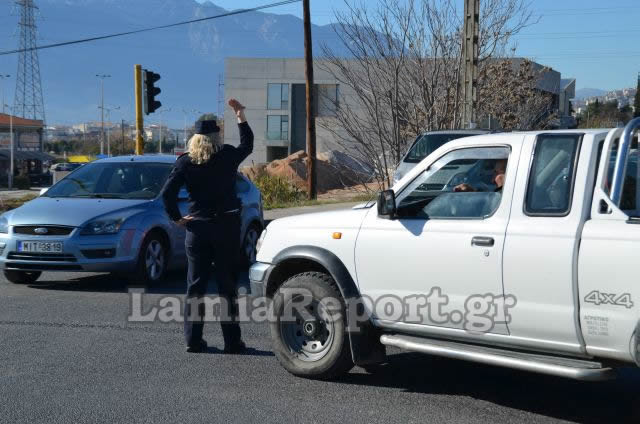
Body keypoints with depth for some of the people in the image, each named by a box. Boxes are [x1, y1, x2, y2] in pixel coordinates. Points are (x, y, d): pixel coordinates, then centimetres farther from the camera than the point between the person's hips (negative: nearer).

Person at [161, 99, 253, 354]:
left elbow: (167, 193, -9)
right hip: (226, 226, -1)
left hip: (197, 228, 1)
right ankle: (232, 341, 7)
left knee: (196, 284, 9)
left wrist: (177, 218, 2)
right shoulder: (228, 156, -3)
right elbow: (248, 144, 19)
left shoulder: (185, 162, -2)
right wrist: (241, 117, 27)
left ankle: (193, 340, 10)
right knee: (227, 284, 5)